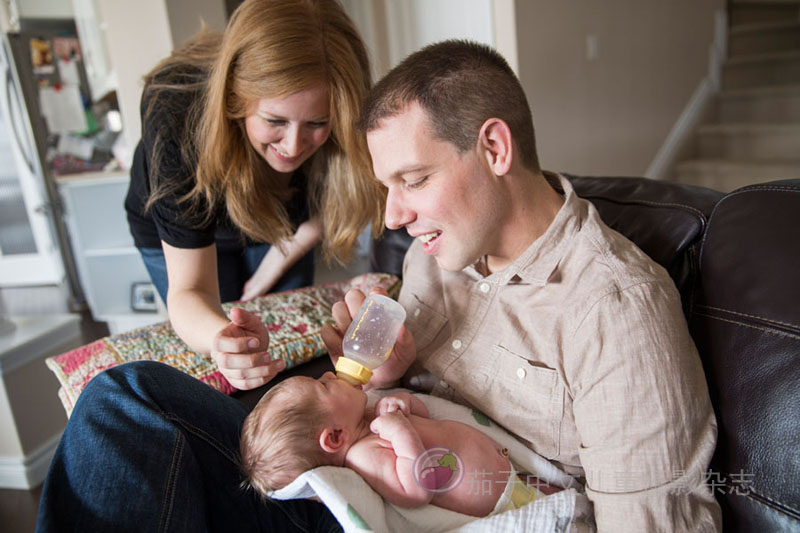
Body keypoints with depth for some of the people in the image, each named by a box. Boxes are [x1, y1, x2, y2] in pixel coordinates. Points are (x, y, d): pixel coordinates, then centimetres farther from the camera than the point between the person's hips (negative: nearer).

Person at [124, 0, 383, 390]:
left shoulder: (344, 123, -34)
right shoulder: (176, 115, -42)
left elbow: (317, 214, -12)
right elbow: (189, 289, -40)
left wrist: (263, 281, -5)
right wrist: (220, 336, -62)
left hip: (273, 224, 3)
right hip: (173, 228, -2)